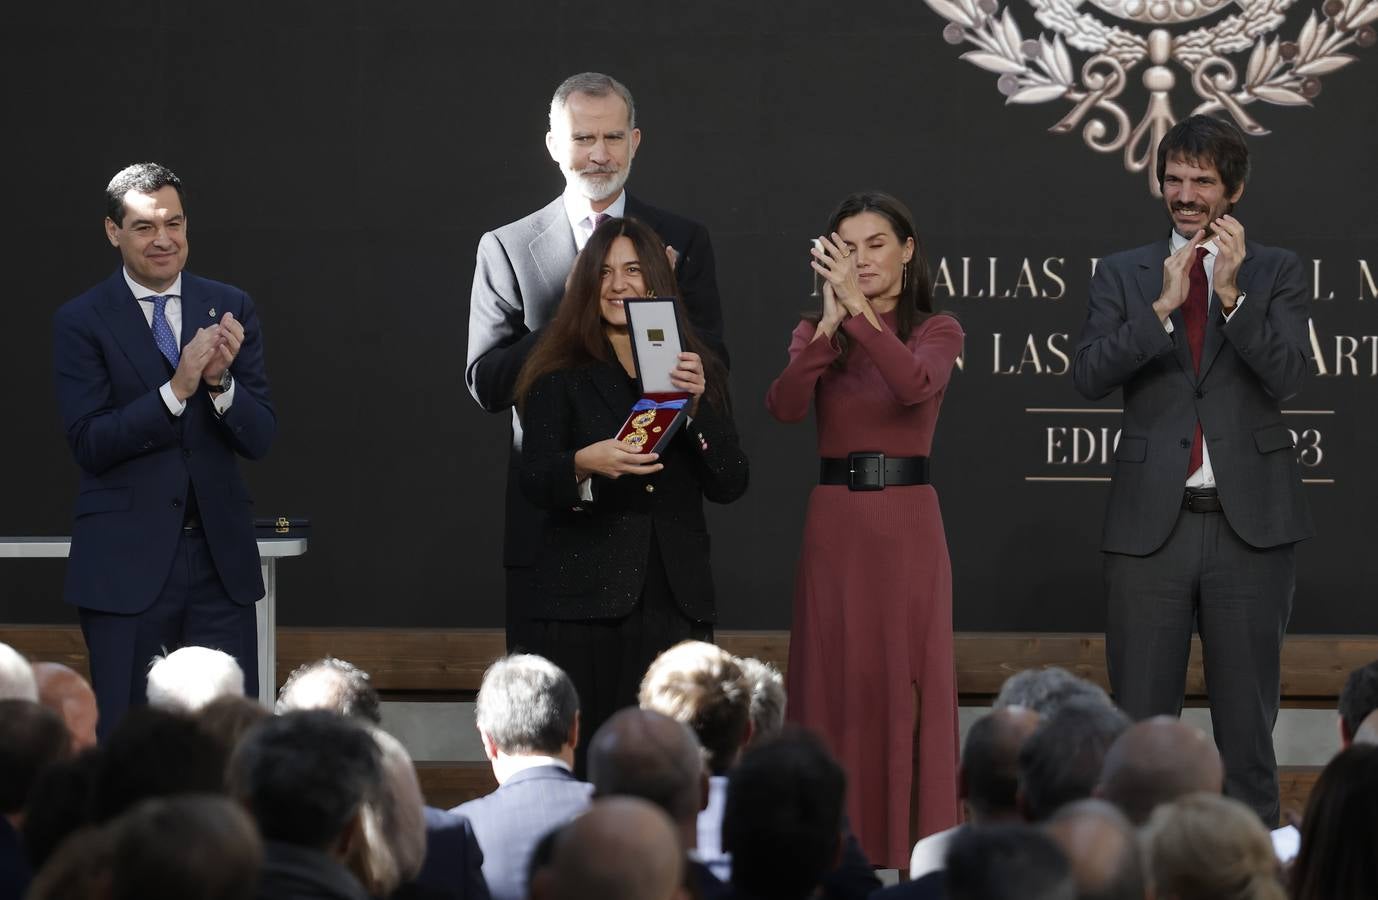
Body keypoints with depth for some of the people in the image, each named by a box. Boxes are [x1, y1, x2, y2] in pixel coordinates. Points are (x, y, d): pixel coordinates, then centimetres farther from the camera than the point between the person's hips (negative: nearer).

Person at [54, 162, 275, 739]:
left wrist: (221, 380, -18)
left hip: (221, 558, 2)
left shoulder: (230, 310, 6)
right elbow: (89, 445, -11)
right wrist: (176, 389, -21)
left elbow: (259, 438, 2)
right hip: (126, 562, -2)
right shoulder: (81, 322, -2)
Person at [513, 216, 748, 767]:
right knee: (572, 760, -7)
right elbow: (533, 483, -4)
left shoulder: (697, 372, 13)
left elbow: (730, 485, 5)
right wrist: (584, 464, -25)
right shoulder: (561, 376, 6)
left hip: (675, 604, 2)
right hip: (582, 601, -2)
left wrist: (697, 404, -8)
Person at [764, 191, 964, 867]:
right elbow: (784, 407, -12)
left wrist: (862, 309, -25)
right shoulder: (815, 334, 8)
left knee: (908, 683, -1)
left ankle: (911, 849, 4)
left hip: (907, 521, -2)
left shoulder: (936, 331, 3)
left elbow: (916, 386, -20)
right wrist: (832, 319, -21)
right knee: (835, 683, 3)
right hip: (834, 523, 2)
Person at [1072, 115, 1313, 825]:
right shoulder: (1123, 275, 9)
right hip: (1151, 522, 1)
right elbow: (1088, 376, -5)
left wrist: (1233, 293, -16)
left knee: (1248, 715, 5)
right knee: (1140, 719, 2)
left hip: (1250, 522, -1)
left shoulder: (1277, 273, 6)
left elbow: (1286, 377, -7)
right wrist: (1163, 306, -13)